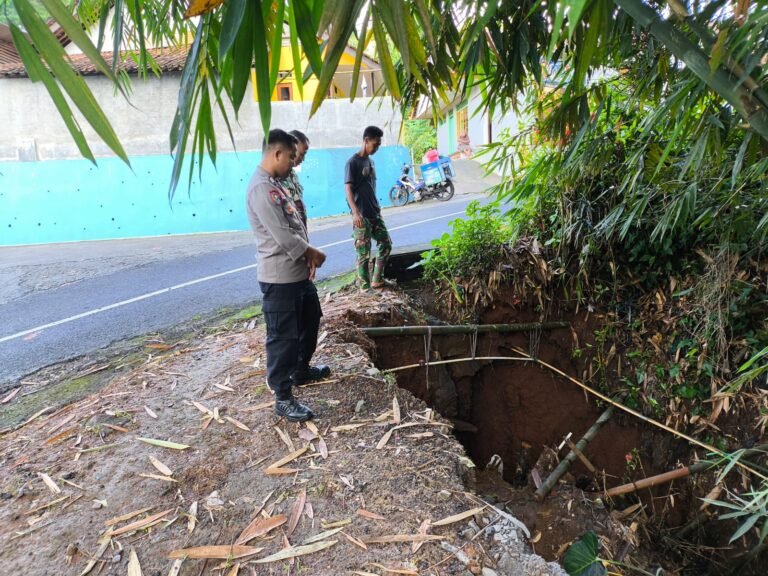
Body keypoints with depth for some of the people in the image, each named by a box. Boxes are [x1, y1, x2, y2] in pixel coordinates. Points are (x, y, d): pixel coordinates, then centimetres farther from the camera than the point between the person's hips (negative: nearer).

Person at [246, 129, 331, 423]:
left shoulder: (276, 184, 14)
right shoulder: (261, 188, -19)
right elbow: (282, 235, -23)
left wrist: (308, 254, 2)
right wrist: (312, 253, -9)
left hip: (298, 272, 11)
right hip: (279, 277, -11)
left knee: (311, 319, 25)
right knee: (282, 337, -2)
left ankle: (301, 370, 45)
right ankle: (283, 398, 11)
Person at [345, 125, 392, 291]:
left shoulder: (370, 161, 14)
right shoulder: (353, 162, -12)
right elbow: (348, 189, -20)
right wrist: (356, 212, -32)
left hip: (375, 213, 9)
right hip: (362, 216, -9)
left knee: (386, 244, 12)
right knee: (364, 253, -3)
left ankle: (377, 280, 21)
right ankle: (365, 287, 7)